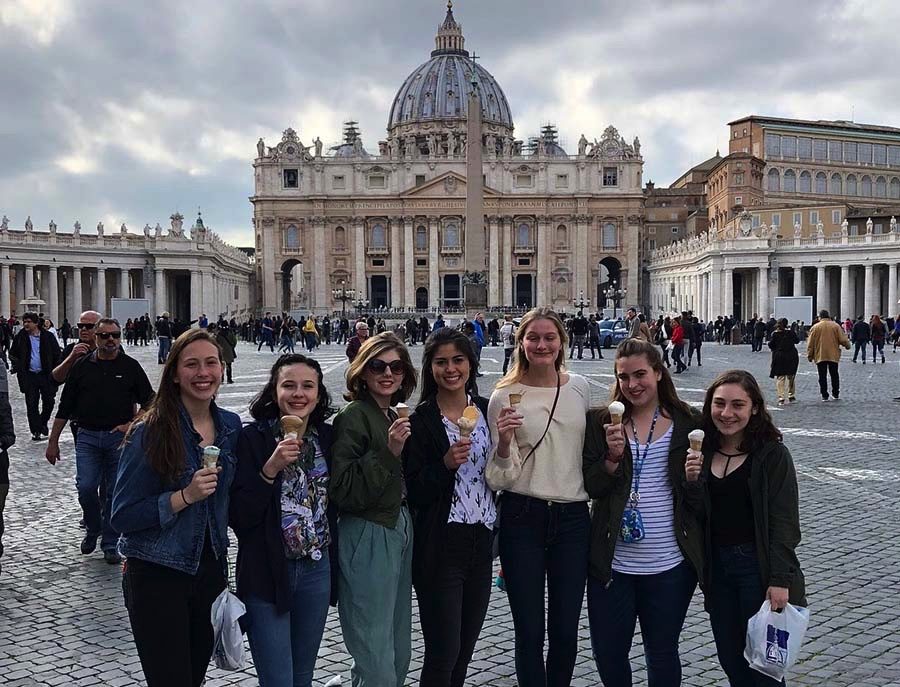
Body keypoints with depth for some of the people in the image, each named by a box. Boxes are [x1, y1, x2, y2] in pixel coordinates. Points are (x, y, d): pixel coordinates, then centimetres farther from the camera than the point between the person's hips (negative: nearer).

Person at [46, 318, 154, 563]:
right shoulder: (81, 367, 4)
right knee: (86, 488, -9)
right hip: (87, 436, 1)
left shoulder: (130, 366, 2)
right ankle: (92, 530, 19)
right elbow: (65, 407, 8)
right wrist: (53, 441, 7)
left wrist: (131, 425, -4)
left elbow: (149, 403, 8)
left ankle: (110, 544, 15)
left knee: (114, 492, 2)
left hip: (119, 438, 0)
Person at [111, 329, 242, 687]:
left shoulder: (231, 425, 1)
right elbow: (122, 516, -14)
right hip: (157, 577, -5)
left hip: (212, 572, 5)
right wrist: (184, 497, -24)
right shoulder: (149, 432, -15)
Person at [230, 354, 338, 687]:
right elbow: (238, 518, -15)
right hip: (266, 573, -4)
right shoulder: (252, 438, -12)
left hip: (317, 571, 5)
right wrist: (270, 469, -25)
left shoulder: (328, 437, 1)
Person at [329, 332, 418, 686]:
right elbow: (343, 492, -22)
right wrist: (388, 452, -26)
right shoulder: (353, 417, -14)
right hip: (367, 539, -8)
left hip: (400, 533, 8)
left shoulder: (395, 417, 10)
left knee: (399, 653, 17)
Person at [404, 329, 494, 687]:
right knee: (443, 651, 1)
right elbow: (413, 492, -10)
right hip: (440, 547, -5)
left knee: (465, 648, 16)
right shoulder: (419, 420, -9)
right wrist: (446, 464, -24)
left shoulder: (486, 409, 5)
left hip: (482, 541, 5)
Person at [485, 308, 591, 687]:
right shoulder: (505, 395, -6)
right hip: (523, 518, -3)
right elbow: (499, 478, -7)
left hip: (573, 517, 3)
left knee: (565, 631, 10)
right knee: (530, 631, 5)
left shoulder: (580, 387, 3)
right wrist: (503, 441, -24)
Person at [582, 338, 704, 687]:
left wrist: (693, 479, -17)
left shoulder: (688, 423, 0)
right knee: (607, 652, 12)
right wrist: (612, 457, -19)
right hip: (612, 563, 1)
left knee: (662, 654, 15)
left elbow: (702, 500, 4)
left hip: (670, 565, -1)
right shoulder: (601, 422, 1)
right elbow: (591, 487, -4)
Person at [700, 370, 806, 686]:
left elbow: (784, 522, -12)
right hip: (716, 566, 5)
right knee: (730, 660, 15)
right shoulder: (704, 452, 4)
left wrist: (780, 580, -17)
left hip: (758, 565, -5)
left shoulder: (772, 455, -10)